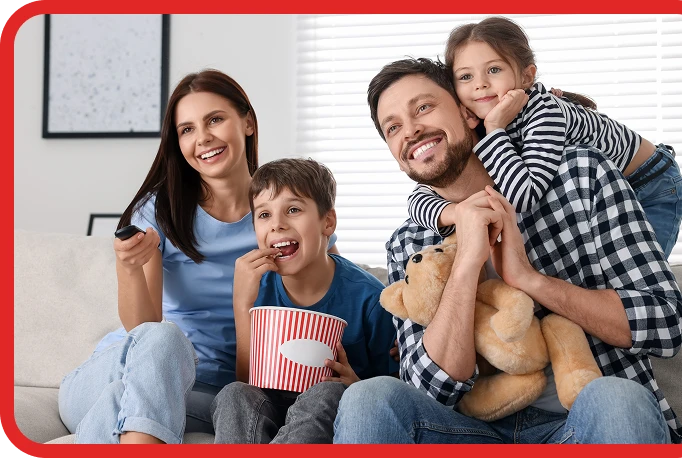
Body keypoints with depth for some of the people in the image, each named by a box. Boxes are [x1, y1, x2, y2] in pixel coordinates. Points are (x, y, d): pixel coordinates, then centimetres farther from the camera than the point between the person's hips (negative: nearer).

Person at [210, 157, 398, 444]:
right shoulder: (260, 289, 0)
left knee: (326, 394, -35)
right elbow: (249, 383, -5)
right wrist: (242, 303, -14)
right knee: (233, 395, -28)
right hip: (274, 418, 3)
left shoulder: (367, 297, -10)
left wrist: (356, 388, -24)